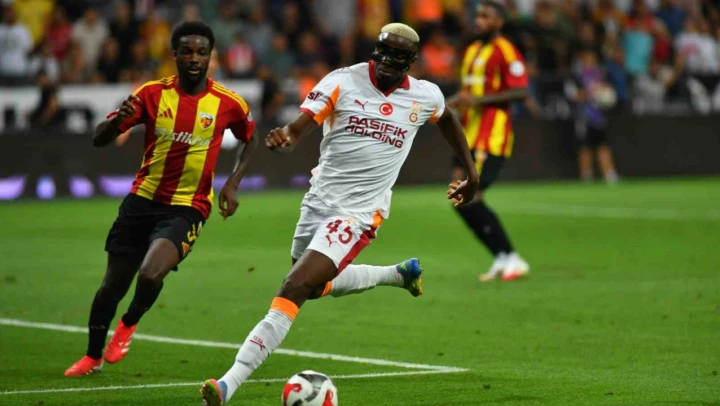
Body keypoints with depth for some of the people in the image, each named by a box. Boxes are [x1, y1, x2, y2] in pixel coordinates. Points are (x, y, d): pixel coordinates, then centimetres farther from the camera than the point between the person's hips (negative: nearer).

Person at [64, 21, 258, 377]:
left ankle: (129, 324, 9)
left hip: (187, 209, -2)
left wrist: (233, 183, 0)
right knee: (114, 283, 8)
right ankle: (93, 356, 31)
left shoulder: (228, 104, -7)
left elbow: (250, 139, 15)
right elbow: (99, 140, -6)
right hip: (142, 200, 2)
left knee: (151, 275, -25)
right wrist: (120, 119, -28)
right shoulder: (152, 93, -5)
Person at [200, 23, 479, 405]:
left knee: (293, 289, -18)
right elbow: (299, 127, -18)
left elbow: (447, 119, 23)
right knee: (317, 287, 25)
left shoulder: (425, 97, -2)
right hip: (319, 199, 4)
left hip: (359, 213, -4)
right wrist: (283, 137, -41)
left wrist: (470, 169, 27)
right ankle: (399, 274, 51)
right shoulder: (343, 81, -7)